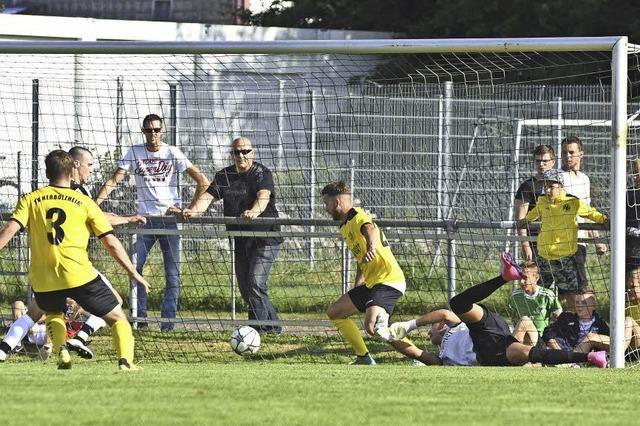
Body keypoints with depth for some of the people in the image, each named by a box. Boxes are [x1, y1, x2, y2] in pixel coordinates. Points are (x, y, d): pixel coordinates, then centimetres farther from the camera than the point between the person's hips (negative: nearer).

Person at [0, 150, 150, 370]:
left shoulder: (30, 200, 8)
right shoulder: (83, 202, 6)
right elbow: (111, 242, 4)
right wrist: (133, 272, 13)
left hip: (43, 281, 2)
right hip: (80, 275, -2)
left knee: (54, 315, 32)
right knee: (117, 318, 12)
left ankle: (61, 350, 5)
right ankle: (125, 361, -12)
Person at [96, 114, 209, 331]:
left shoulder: (172, 153, -1)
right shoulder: (135, 153, 4)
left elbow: (202, 182, -1)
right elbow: (114, 180, -1)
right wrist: (95, 203, -14)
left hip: (169, 218, -2)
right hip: (145, 219, 2)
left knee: (173, 274, -3)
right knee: (134, 268, -6)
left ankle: (168, 320, 2)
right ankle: (139, 318, 4)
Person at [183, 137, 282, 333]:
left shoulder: (262, 173, -8)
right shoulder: (224, 176, 8)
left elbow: (263, 196, -27)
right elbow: (207, 196, -4)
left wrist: (254, 211, -48)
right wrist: (192, 211, -24)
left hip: (266, 238, -7)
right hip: (241, 241, 7)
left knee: (256, 283, -18)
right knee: (245, 288, 9)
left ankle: (257, 327, -14)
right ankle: (273, 326, 22)